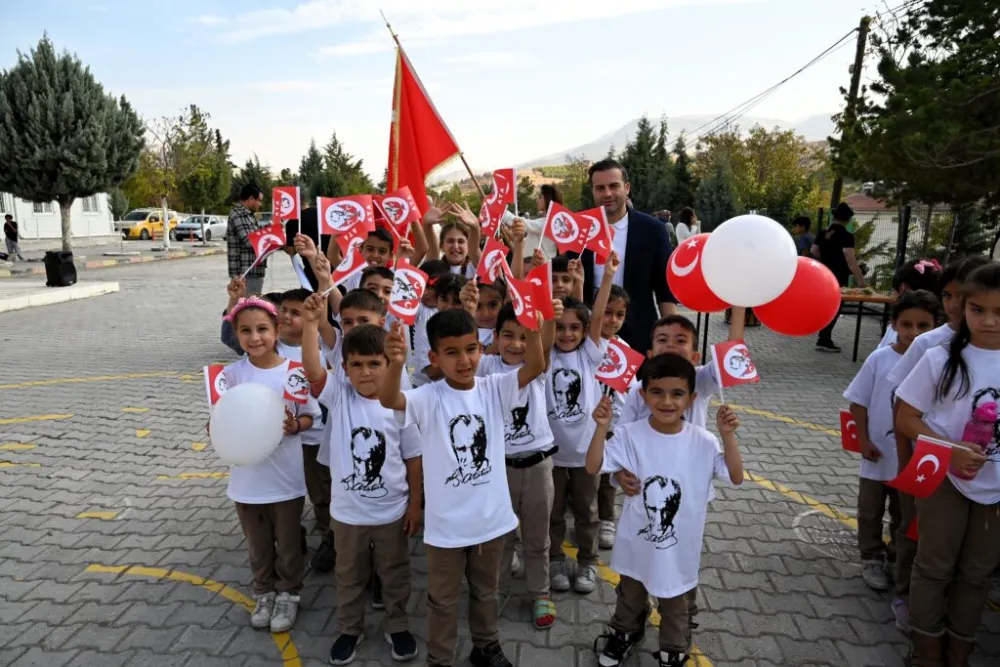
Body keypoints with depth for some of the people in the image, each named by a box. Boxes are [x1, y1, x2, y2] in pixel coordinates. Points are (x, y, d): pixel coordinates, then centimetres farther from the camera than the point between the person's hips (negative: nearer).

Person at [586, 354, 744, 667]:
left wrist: (728, 436, -28)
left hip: (678, 546, -1)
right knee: (629, 597, 28)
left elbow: (736, 477, -15)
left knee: (674, 605, 23)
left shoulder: (703, 442, -15)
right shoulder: (630, 435, -17)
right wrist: (602, 427, -33)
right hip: (636, 542, 1)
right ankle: (625, 632, 56)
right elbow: (593, 467, -20)